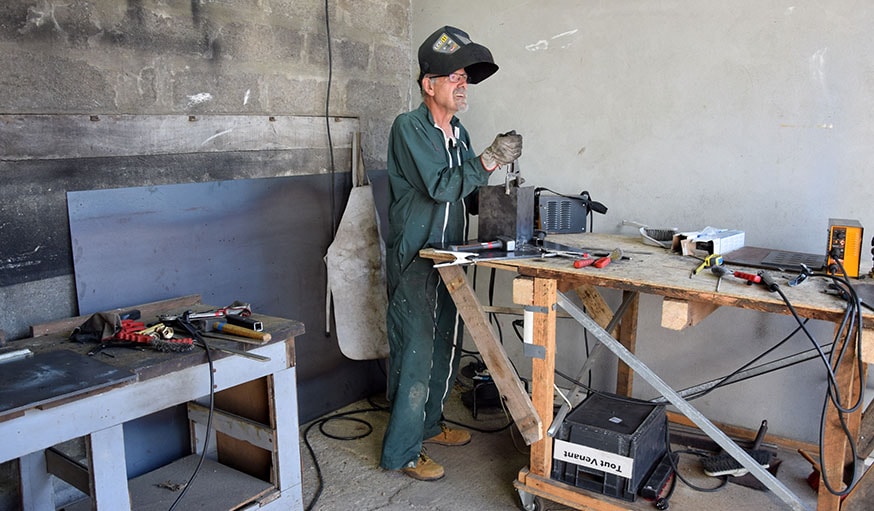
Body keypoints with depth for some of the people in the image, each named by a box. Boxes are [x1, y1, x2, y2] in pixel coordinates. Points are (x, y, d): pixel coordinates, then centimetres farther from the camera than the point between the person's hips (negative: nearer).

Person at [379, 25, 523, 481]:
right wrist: (489, 160, -21)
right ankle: (400, 452, 8)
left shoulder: (457, 132, 13)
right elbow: (440, 187, -22)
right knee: (415, 354, -5)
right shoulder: (409, 127, -12)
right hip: (414, 261, -8)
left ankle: (428, 424, 35)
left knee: (446, 348, 16)